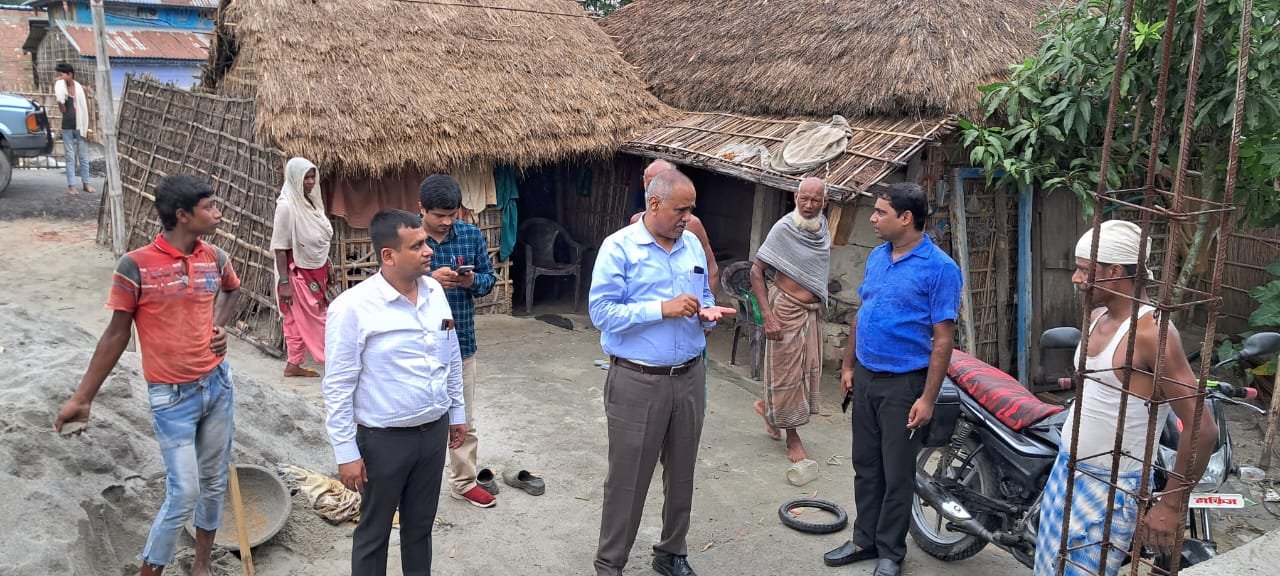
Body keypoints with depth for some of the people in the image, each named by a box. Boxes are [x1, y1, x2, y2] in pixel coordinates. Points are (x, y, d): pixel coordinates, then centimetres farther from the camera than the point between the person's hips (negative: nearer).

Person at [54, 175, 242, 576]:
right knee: (184, 494, -4)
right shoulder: (136, 266, -15)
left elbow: (232, 289, 24)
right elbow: (116, 335, -7)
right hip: (172, 396, -5)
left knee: (214, 482, 14)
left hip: (218, 383, 5)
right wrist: (82, 398, -4)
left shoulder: (215, 258, -1)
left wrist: (219, 325, 5)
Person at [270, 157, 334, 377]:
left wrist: (329, 267, 17)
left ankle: (294, 365, 22)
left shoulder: (311, 202, 6)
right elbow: (279, 247, -17)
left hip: (317, 270, 8)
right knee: (315, 320, 1)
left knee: (298, 320, 14)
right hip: (299, 273, -8)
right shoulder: (286, 206, -18)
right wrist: (284, 282, -17)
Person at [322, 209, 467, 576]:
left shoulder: (435, 291, 0)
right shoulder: (352, 307, -18)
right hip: (384, 439, -5)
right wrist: (346, 452, -13)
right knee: (374, 531, 13)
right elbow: (338, 387, -15)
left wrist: (457, 411, 16)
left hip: (435, 430, 5)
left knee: (420, 524, 21)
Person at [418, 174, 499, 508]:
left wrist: (473, 281, -16)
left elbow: (490, 278, 6)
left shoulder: (472, 236, -2)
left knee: (464, 420, 16)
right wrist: (429, 280, -27)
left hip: (462, 341, 3)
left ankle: (463, 482, 33)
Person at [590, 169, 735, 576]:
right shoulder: (619, 247, -10)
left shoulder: (693, 246, 8)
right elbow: (601, 312, -17)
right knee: (628, 478, 3)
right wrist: (662, 309, -22)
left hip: (689, 378, 6)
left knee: (681, 474, 16)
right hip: (637, 382, -5)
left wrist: (707, 313, -5)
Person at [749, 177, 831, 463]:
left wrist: (819, 305, 15)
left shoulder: (823, 229, 3)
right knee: (787, 371, 4)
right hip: (786, 309, -7)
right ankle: (792, 436, 20)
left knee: (809, 370, 14)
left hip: (812, 311, 7)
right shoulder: (784, 228, -16)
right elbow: (756, 271, -16)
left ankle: (767, 406, 36)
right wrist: (767, 316, -21)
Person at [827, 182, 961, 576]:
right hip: (865, 378, 7)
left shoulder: (939, 268, -15)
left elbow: (943, 339, -15)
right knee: (865, 465, 15)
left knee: (897, 474, 5)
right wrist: (848, 365, 14)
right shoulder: (877, 257, 7)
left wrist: (928, 398, -18)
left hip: (904, 384, -7)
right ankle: (864, 540, 29)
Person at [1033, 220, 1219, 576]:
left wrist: (1171, 506, -17)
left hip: (1109, 488, -8)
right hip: (1066, 471, 9)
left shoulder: (1151, 331, -23)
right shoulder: (1097, 316, 5)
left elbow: (1202, 429, -24)